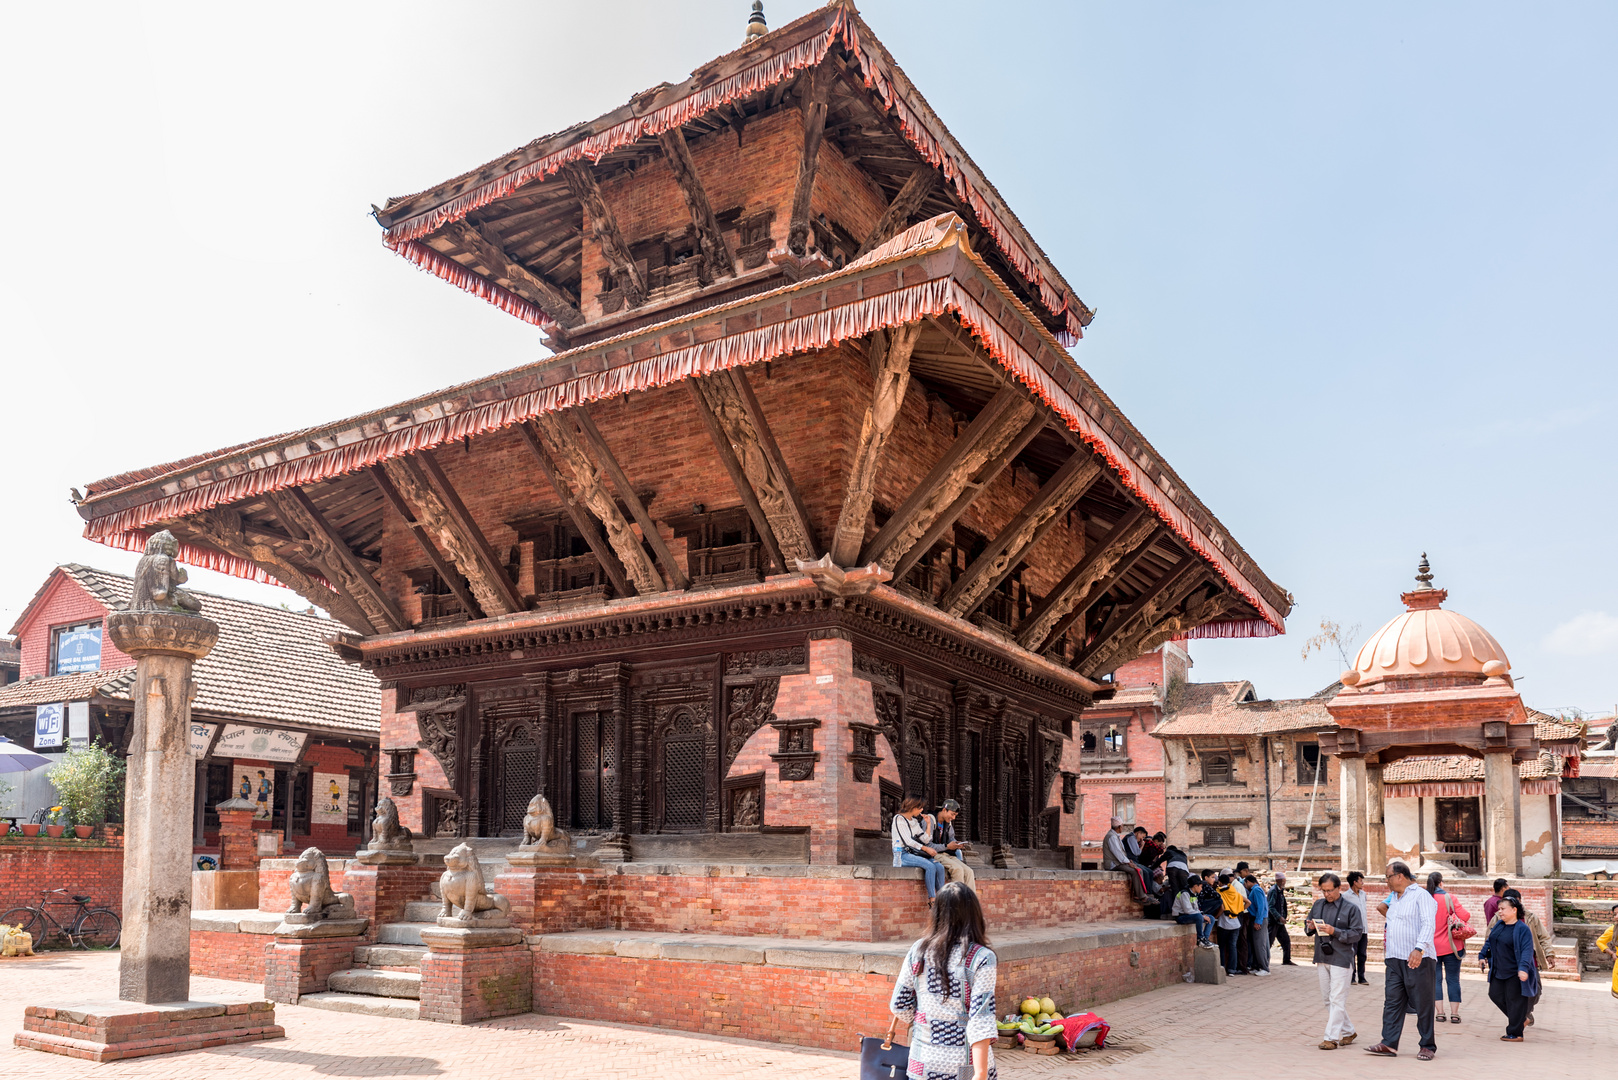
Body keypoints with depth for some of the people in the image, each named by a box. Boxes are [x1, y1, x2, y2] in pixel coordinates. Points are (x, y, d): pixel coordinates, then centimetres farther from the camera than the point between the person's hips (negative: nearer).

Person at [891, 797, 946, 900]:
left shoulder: (915, 821, 19)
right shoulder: (899, 818, -5)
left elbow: (925, 840, 13)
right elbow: (907, 841, -14)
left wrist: (928, 824, 7)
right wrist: (925, 849, -17)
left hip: (914, 853, 7)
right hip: (902, 854, -7)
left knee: (940, 867, -17)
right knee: (930, 866, -29)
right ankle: (932, 898, -29)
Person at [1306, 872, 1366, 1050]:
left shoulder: (1351, 908, -6)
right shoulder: (1318, 905, 10)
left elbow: (1357, 934, -10)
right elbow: (1308, 927, 19)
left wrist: (1334, 931, -21)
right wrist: (1310, 927, -4)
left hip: (1341, 959, -6)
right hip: (1322, 958, 6)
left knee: (1337, 1000, -6)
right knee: (1327, 999, 12)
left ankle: (1331, 1037, -2)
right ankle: (1348, 1032, 27)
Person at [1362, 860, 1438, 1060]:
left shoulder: (1421, 896, -7)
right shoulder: (1393, 898, 19)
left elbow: (1428, 924, -20)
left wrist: (1419, 949, -31)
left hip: (1417, 961, -8)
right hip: (1395, 960, 8)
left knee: (1423, 1004, 0)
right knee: (1392, 1002, 3)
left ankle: (1428, 1046, 9)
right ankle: (1389, 1044, 3)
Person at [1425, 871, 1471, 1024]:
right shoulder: (1449, 898, -8)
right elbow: (1465, 916, -14)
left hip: (1432, 947, 2)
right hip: (1451, 945, -2)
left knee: (1436, 979, 8)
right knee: (1453, 979, 6)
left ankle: (1439, 1013, 6)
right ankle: (1455, 1014, 7)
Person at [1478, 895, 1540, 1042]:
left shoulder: (1523, 929, -16)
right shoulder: (1499, 926, 8)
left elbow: (1527, 950, -22)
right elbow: (1489, 942, 19)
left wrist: (1523, 968, -32)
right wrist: (1482, 956, 13)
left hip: (1515, 974, -8)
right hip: (1498, 972, 8)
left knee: (1514, 1001, 1)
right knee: (1495, 995, 10)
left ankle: (1515, 1033, 12)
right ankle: (1521, 1019, 28)